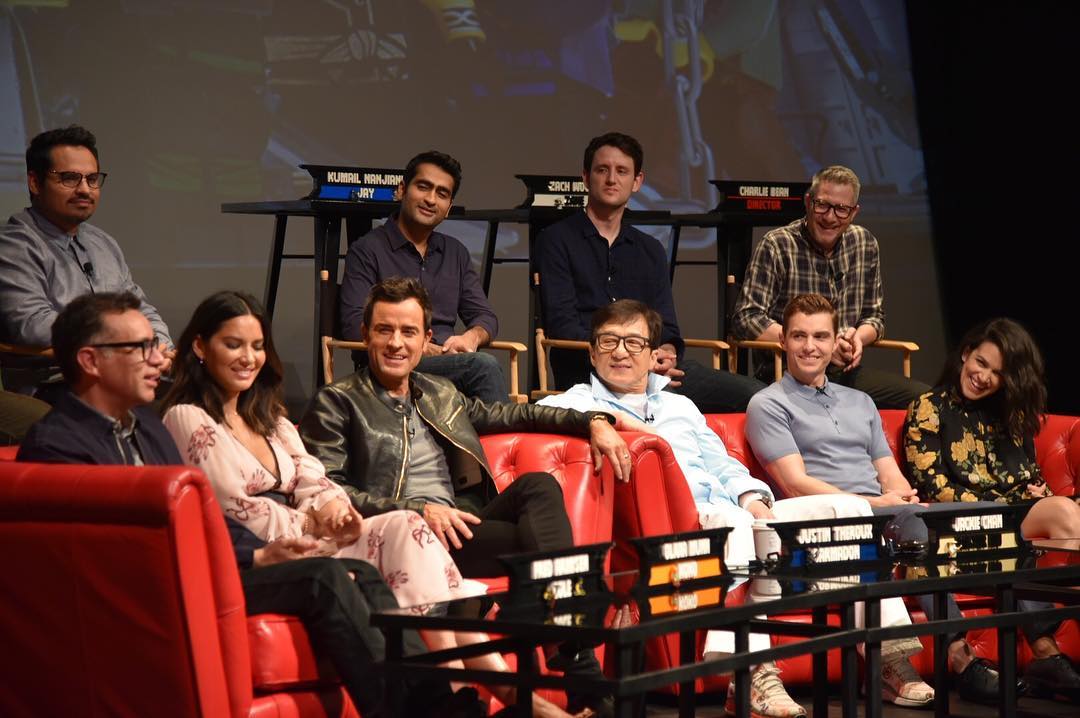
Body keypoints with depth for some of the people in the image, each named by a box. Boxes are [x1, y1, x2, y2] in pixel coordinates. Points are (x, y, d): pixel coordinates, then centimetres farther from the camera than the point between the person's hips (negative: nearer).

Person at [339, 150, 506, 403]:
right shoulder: (367, 250, 6)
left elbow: (485, 316, 23)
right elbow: (355, 325, -6)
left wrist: (471, 337, -4)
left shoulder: (456, 253, 25)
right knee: (483, 366, -33)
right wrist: (422, 349, -16)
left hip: (449, 361, 5)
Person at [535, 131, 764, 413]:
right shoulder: (556, 241, 9)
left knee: (756, 396, -20)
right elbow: (562, 325, -2)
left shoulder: (650, 250, 26)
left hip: (655, 367, 5)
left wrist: (666, 354, -7)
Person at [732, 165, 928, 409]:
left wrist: (858, 337, -6)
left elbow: (874, 315, 19)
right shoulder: (776, 246, -6)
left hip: (846, 371, 6)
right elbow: (746, 318, -12)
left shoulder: (865, 243, 11)